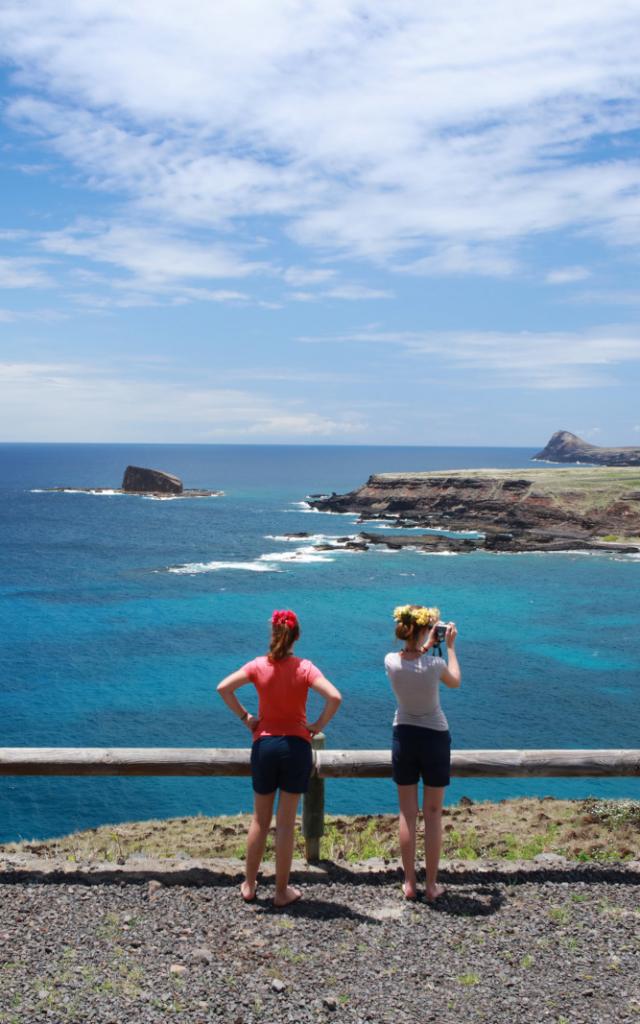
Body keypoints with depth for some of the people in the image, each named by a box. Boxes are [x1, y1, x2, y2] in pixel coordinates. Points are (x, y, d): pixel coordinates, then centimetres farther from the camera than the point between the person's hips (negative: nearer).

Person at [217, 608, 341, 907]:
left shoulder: (259, 665, -3)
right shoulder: (304, 668, -9)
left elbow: (223, 688, -10)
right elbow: (335, 697, -21)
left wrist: (244, 717, -1)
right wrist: (318, 725, -7)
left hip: (264, 745, 2)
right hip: (296, 747, -2)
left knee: (260, 820, 17)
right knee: (286, 823, 7)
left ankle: (249, 885, 26)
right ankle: (282, 891, 15)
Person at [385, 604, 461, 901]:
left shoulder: (391, 662, -13)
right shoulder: (434, 664, -21)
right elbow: (455, 681, 2)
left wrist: (427, 645, 18)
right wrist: (450, 646, 10)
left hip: (404, 738, 3)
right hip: (434, 738, -3)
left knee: (407, 814, 11)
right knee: (433, 815, 9)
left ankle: (409, 884, 17)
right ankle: (432, 885, 15)